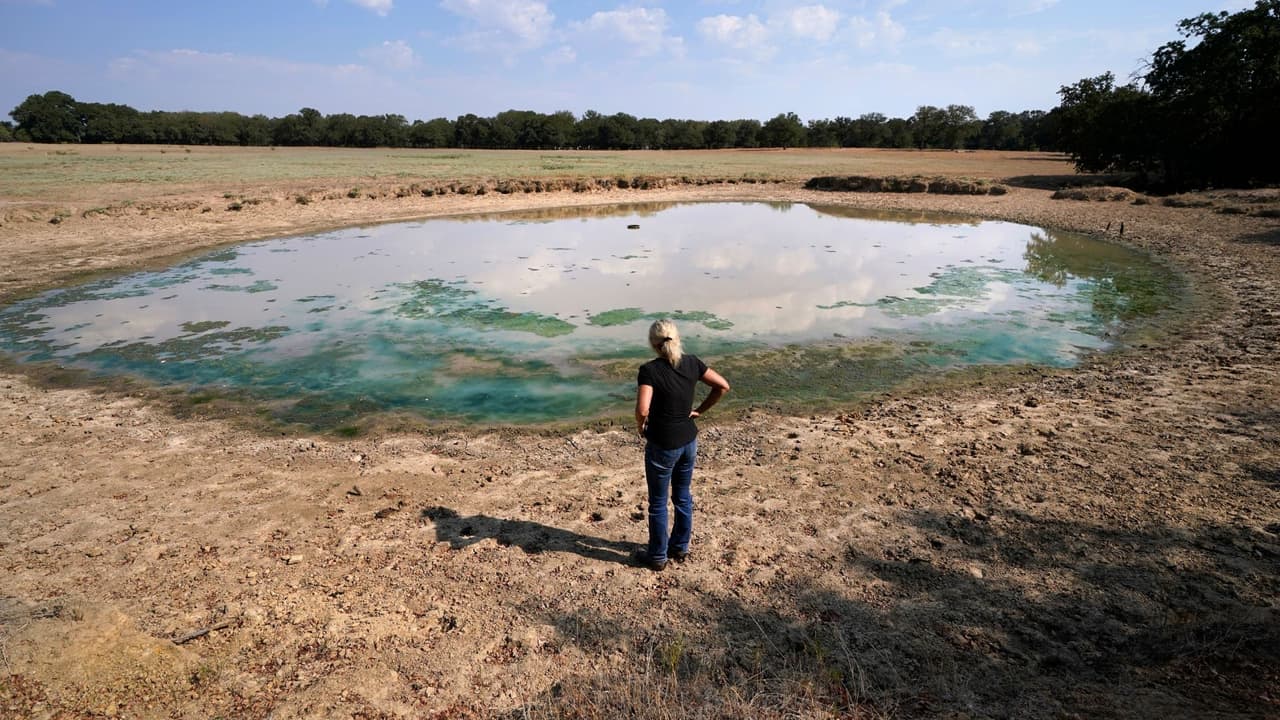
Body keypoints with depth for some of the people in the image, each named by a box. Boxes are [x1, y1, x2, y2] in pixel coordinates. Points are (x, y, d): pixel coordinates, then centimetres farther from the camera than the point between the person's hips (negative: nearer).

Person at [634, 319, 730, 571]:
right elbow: (723, 386, 2)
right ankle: (680, 548, 38)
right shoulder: (692, 363, -4)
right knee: (683, 496, 22)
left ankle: (657, 556, 27)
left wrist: (640, 425, -8)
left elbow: (642, 409, -30)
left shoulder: (650, 370, -20)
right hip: (689, 440, 5)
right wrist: (699, 410, 8)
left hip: (662, 445, -5)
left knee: (658, 503, 12)